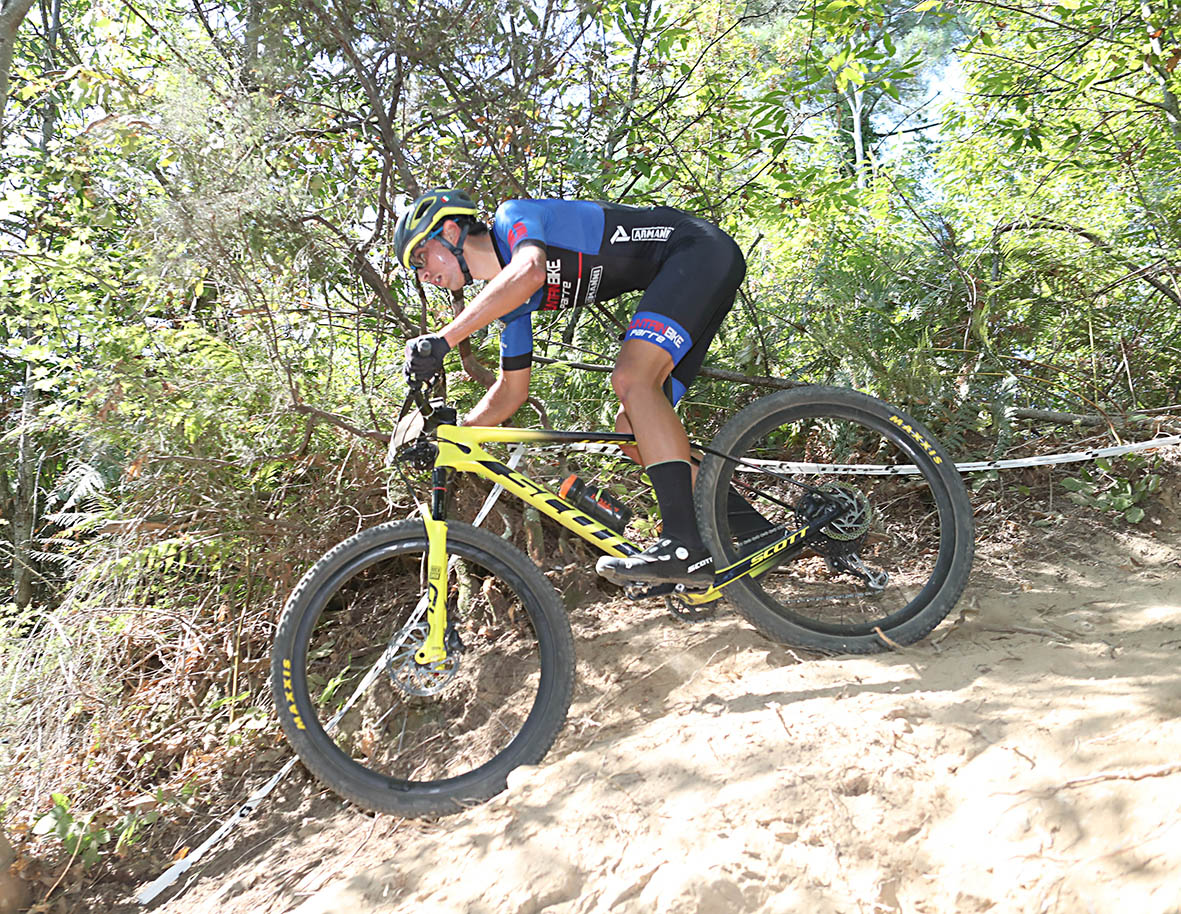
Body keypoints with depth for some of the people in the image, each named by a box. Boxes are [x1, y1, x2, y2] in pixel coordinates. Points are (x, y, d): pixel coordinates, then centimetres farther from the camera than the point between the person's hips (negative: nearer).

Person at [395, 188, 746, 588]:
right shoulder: (509, 300, 12)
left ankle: (686, 545, -31)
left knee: (631, 378, -27)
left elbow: (528, 272, -36)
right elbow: (510, 391, 17)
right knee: (633, 430, 1)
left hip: (701, 249, -9)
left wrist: (442, 339, -36)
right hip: (674, 277, 9)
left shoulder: (512, 216, -12)